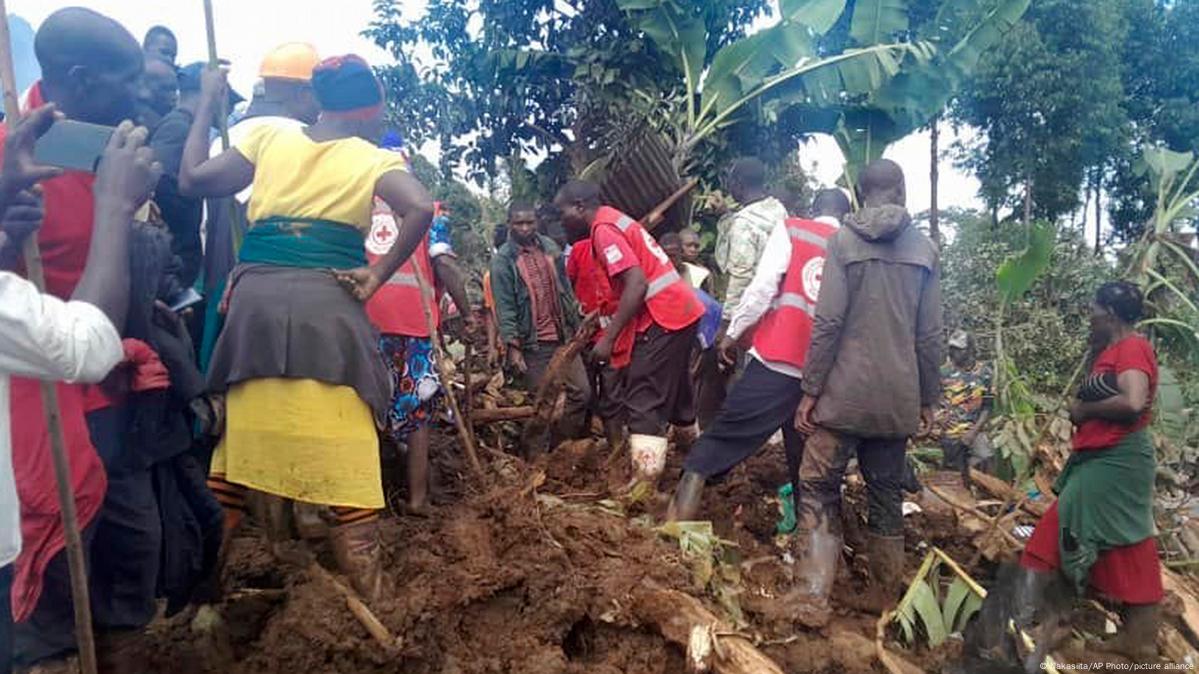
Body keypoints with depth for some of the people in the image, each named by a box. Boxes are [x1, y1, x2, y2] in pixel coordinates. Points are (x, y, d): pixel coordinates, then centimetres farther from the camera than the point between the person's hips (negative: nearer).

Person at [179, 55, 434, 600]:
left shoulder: (270, 137, 14)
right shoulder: (372, 158, 5)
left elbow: (194, 178, 13)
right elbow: (420, 210, -13)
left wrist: (206, 106, 26)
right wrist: (377, 275, -5)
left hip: (254, 298, 4)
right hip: (327, 302, -3)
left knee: (237, 440, 14)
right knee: (346, 451, 0)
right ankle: (369, 595, 7)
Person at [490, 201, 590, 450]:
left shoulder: (550, 247, 7)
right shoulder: (503, 259, -8)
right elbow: (504, 306, -12)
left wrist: (576, 324, 14)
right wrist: (513, 346, -16)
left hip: (563, 336, 5)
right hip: (533, 343, -5)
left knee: (581, 392, 4)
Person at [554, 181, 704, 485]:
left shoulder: (603, 229, -12)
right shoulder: (613, 220, 17)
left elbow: (637, 285, -23)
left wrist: (608, 338, -20)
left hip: (663, 317, -10)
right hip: (681, 310, 10)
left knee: (643, 403, -8)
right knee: (674, 391, 21)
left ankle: (644, 482, -8)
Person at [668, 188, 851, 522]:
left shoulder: (791, 230, 5)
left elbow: (763, 286, -8)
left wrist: (733, 334, -1)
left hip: (776, 360, -3)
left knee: (726, 434, 3)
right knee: (808, 460, 15)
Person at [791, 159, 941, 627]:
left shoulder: (844, 240, -4)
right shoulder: (924, 249, 6)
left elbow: (828, 323, -11)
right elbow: (929, 335, 5)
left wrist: (811, 390, -6)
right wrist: (928, 400, 14)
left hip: (845, 394, -4)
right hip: (899, 399, 4)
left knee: (819, 488, 4)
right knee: (886, 495, 14)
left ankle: (812, 601, -3)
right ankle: (884, 600, 25)